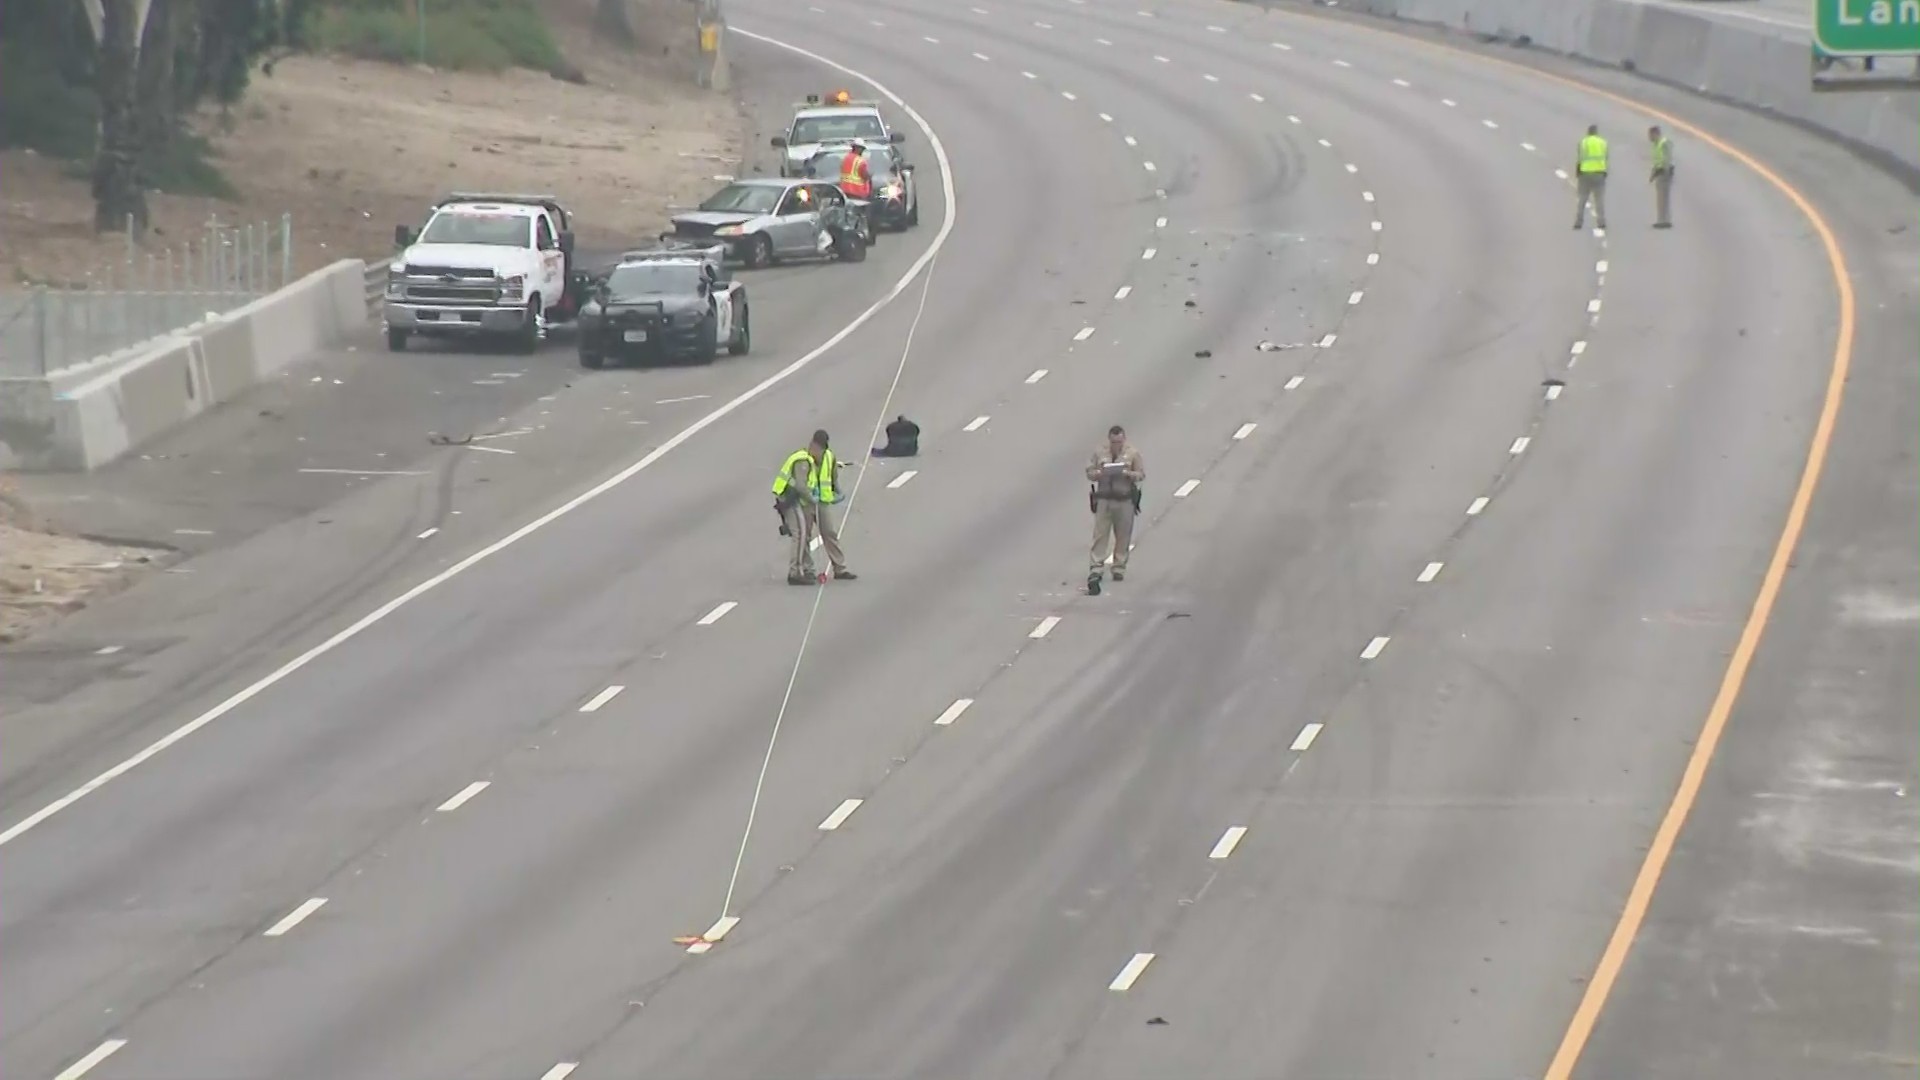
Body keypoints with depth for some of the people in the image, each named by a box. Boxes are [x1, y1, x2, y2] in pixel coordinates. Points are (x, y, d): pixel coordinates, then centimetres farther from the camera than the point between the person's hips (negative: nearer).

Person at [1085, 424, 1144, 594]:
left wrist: (1129, 474, -18)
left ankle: (1119, 568, 16)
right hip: (1103, 500, 0)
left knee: (1123, 536, 4)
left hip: (1125, 501, 0)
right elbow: (1089, 473, 8)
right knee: (1100, 535, -4)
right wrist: (1098, 474, -15)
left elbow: (1141, 475, 3)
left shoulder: (1133, 454, 2)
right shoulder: (1100, 453, 5)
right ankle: (1095, 570, -6)